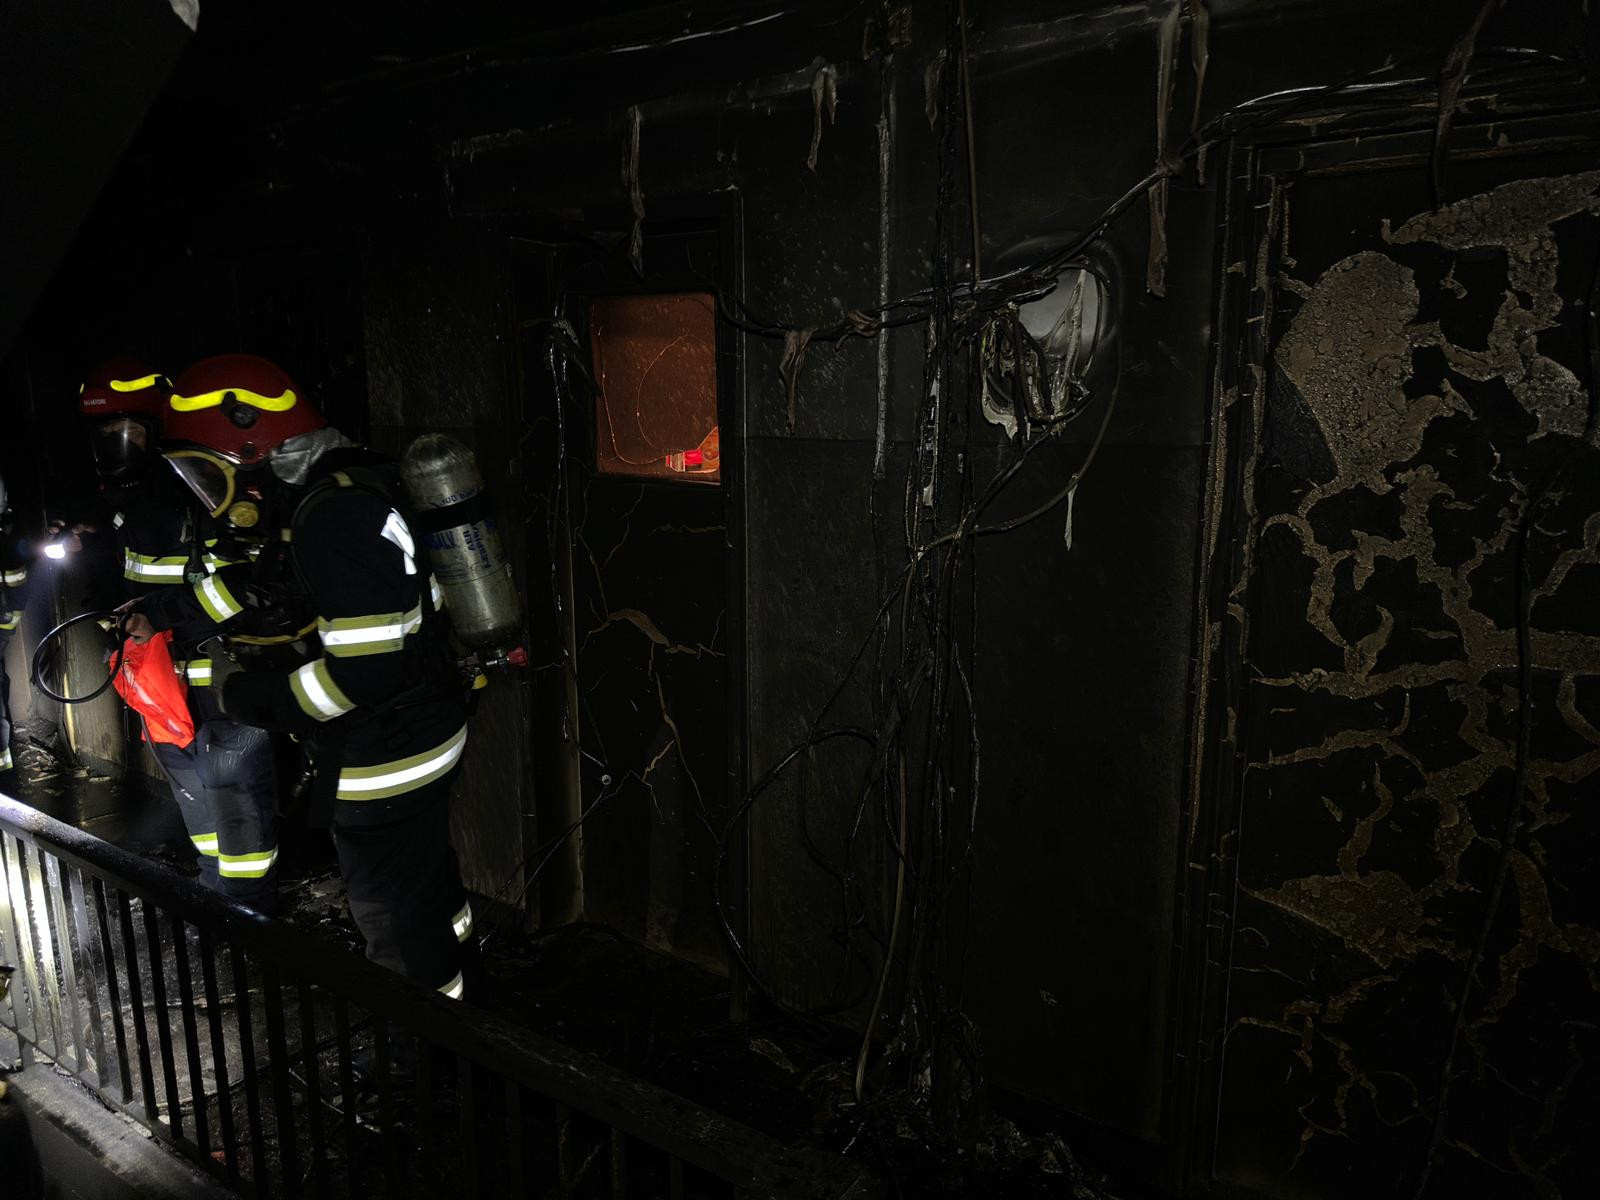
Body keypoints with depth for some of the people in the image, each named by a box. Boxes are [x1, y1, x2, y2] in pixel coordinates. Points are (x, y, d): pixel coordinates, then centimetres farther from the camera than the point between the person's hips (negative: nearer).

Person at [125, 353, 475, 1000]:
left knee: (397, 926, 11)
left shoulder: (334, 515, -27)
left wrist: (253, 695, -18)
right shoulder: (323, 494, 6)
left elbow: (366, 668, -31)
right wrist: (163, 611, 17)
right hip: (416, 743, 9)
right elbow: (264, 583, 22)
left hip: (388, 765, -9)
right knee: (426, 880, 28)